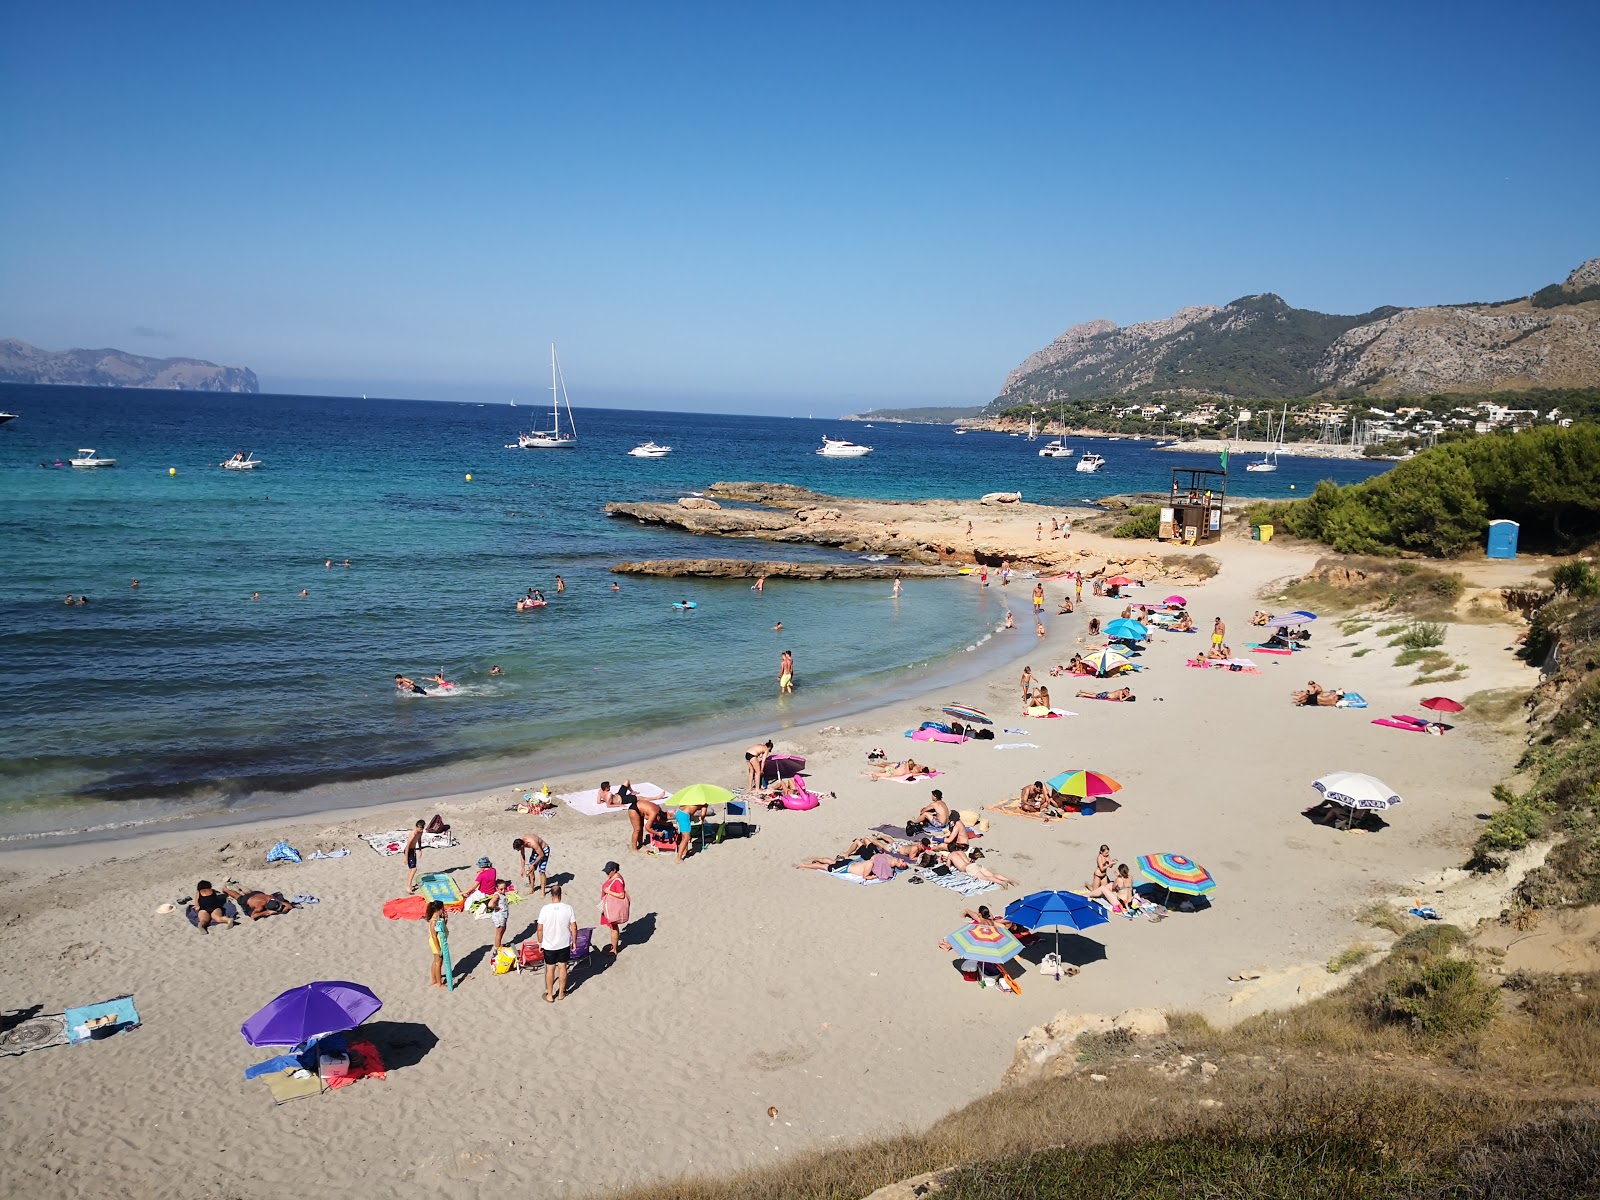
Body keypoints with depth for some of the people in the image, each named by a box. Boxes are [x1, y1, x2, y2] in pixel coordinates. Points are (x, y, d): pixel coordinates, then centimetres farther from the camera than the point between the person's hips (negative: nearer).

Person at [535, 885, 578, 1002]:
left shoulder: (545, 909, -17)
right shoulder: (568, 908, -14)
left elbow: (539, 929, -11)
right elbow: (574, 928, -9)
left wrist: (540, 942, 4)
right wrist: (574, 942, 5)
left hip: (549, 945, -1)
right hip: (564, 944, 1)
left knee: (550, 969, 12)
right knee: (562, 967, 16)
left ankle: (550, 995, 23)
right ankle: (561, 993, 28)